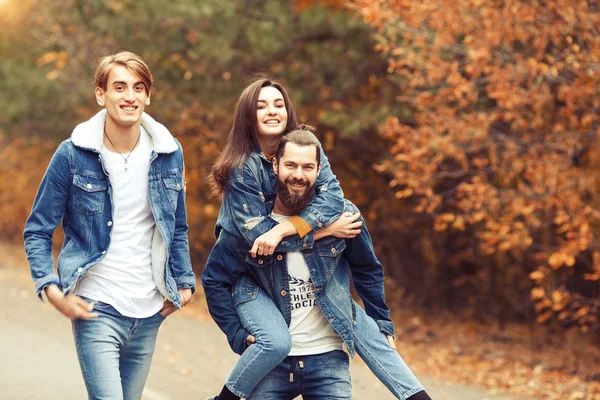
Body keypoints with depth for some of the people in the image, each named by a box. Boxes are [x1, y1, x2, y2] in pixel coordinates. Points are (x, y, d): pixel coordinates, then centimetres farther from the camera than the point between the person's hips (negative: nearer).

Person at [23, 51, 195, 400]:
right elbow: (37, 231, -2)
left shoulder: (169, 153, 4)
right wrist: (51, 289, -14)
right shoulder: (72, 155, -7)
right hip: (95, 307, -4)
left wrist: (184, 282, 8)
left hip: (149, 311, 4)